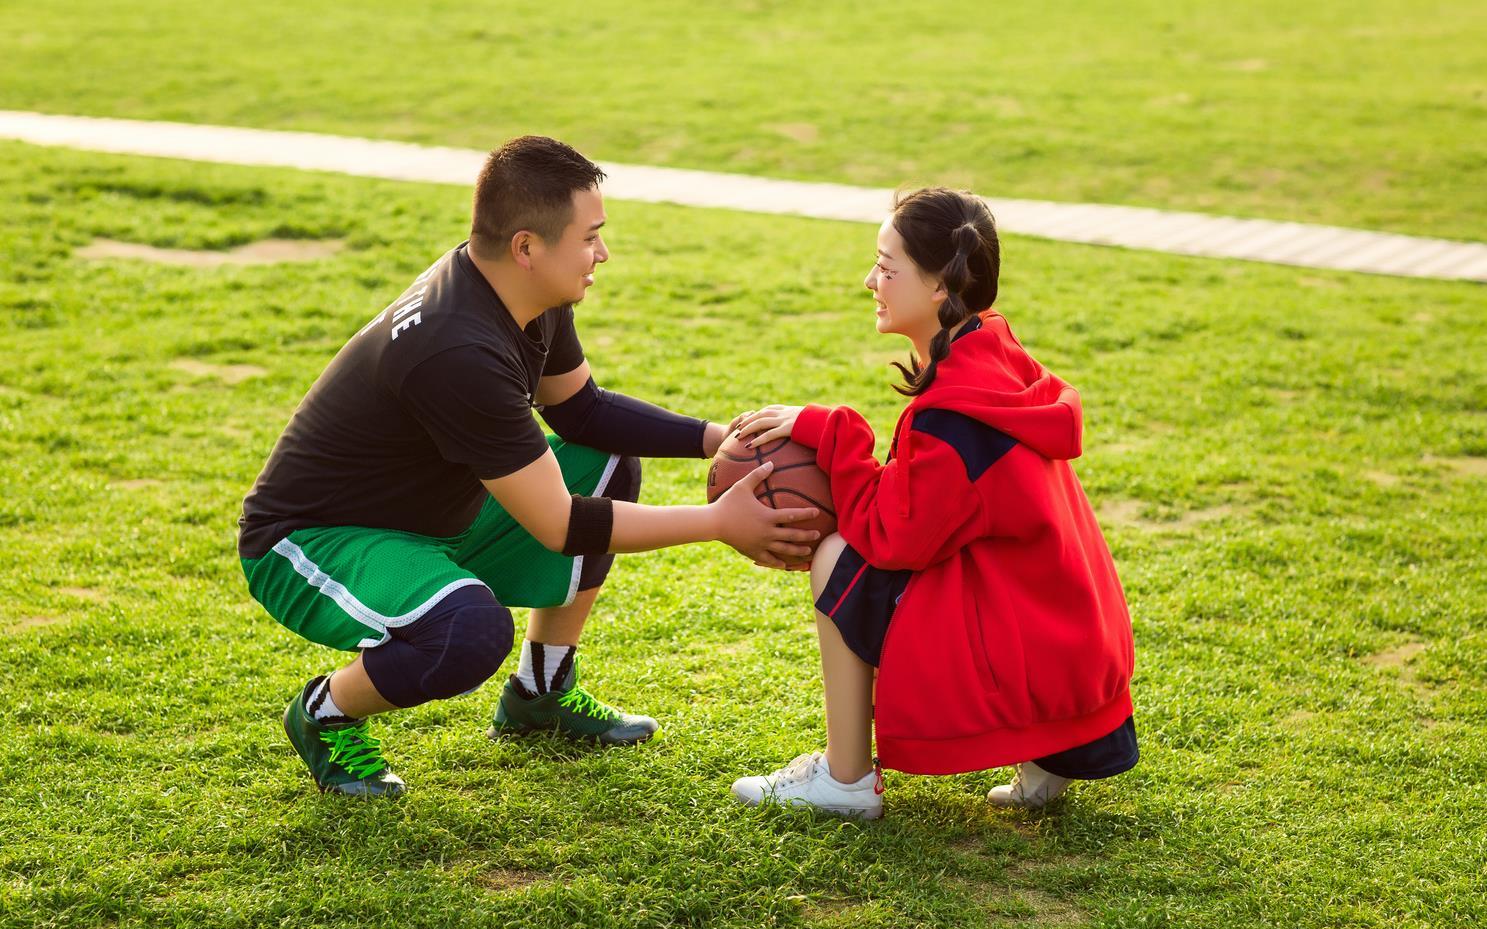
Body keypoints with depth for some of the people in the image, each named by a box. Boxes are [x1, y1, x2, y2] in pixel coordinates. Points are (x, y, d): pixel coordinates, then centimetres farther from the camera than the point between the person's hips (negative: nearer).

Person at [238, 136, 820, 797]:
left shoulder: (525, 297, -6)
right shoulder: (459, 354, -34)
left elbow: (581, 408, 12)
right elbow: (559, 526, -27)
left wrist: (718, 438, 0)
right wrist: (719, 523, -22)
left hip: (427, 514, 10)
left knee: (608, 463, 9)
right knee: (472, 632, -37)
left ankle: (541, 693, 20)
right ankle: (324, 713, -5)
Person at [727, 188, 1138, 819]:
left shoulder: (955, 411, -24)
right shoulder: (994, 360, 6)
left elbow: (893, 535, -18)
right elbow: (918, 509, 13)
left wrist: (824, 430, -13)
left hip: (1026, 659, -10)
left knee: (839, 560, -10)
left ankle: (846, 779, 4)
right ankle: (1049, 749, 15)